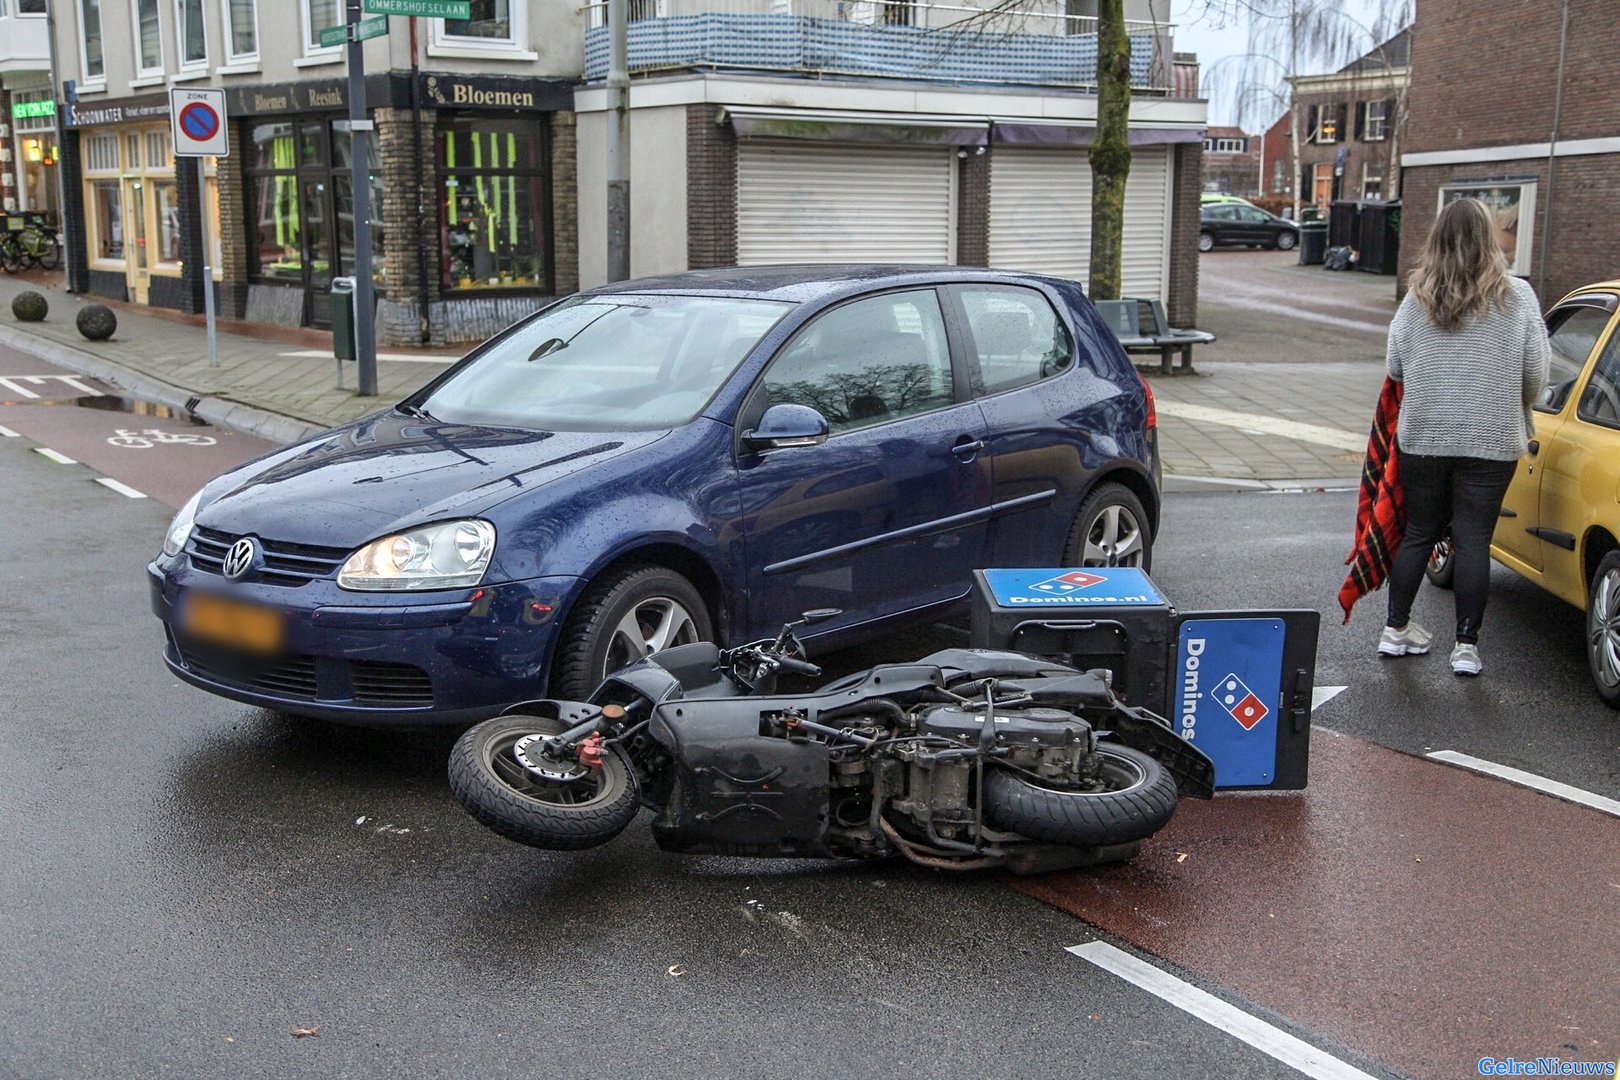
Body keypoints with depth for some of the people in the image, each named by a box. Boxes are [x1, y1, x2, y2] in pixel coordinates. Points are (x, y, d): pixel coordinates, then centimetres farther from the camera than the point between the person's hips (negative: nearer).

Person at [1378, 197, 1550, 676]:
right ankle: (1466, 645, 6)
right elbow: (1536, 375, -4)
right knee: (1474, 539, 2)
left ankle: (1396, 629, 21)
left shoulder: (1417, 299, -1)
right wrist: (1513, 408, 17)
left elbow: (1394, 368, 3)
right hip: (1492, 440, -2)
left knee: (1418, 532, 13)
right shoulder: (1517, 298, -5)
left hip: (1421, 436, 2)